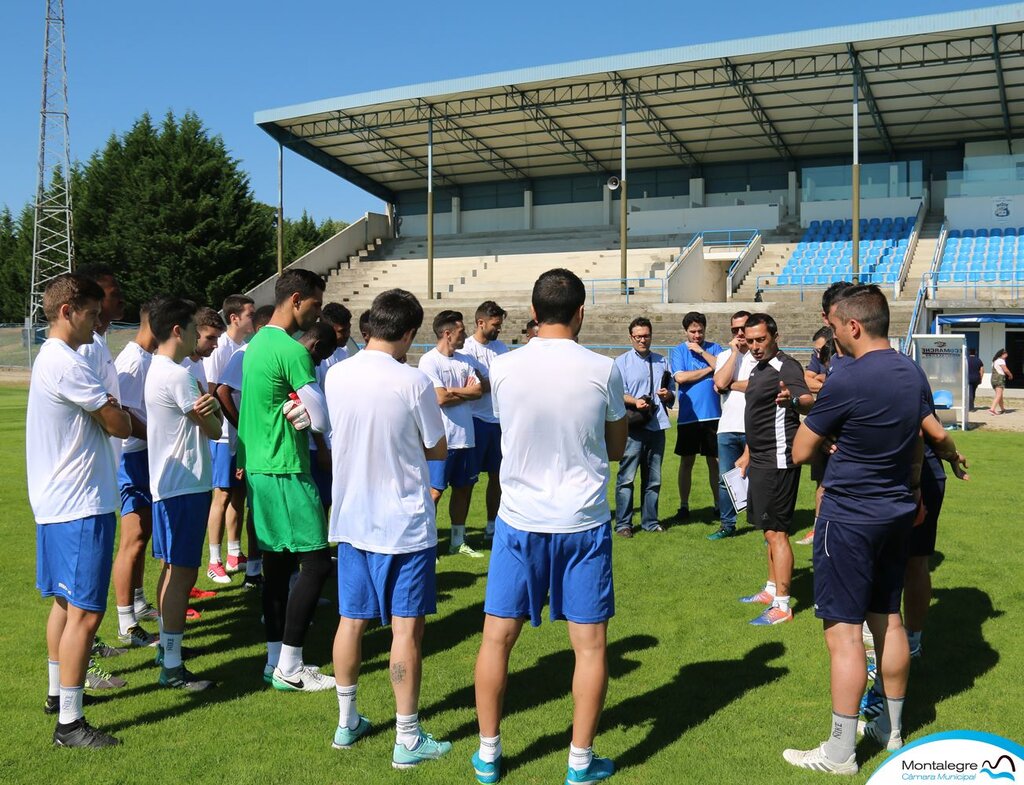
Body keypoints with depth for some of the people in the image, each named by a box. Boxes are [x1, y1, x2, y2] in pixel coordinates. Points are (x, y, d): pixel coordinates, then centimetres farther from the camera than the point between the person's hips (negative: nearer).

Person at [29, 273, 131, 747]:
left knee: (65, 602, 22)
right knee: (85, 613, -7)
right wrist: (117, 411, 5)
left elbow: (98, 416, 15)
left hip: (57, 504, 11)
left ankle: (57, 692, 35)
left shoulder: (49, 358, 15)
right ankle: (69, 723, -1)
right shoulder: (67, 364, -19)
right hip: (80, 507, -11)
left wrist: (106, 408, -2)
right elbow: (120, 427, -14)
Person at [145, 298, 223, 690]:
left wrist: (210, 406, -10)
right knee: (182, 573, -5)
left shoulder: (157, 370, 13)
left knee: (172, 569, 19)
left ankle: (166, 643, 32)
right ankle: (172, 667, 1)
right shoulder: (178, 376, -18)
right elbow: (214, 429, -11)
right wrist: (213, 409, 8)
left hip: (167, 483, 10)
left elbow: (204, 415, 10)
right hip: (185, 486, -10)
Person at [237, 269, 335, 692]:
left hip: (258, 467, 10)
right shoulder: (292, 350, -17)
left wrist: (298, 412, 0)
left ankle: (276, 660, 21)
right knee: (316, 562, -4)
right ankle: (289, 668, 2)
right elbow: (323, 420, -17)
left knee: (278, 562, 14)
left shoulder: (257, 343, 14)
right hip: (285, 471, -10)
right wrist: (304, 414, 3)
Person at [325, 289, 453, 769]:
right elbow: (438, 450, -5)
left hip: (351, 519, 5)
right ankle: (408, 739, 12)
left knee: (351, 620, 15)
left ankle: (347, 721, 29)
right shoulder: (412, 382, -16)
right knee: (406, 627, 3)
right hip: (404, 523, -5)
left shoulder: (335, 376, -1)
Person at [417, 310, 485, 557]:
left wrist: (453, 391, -13)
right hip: (442, 439, -7)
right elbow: (441, 398, -19)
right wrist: (467, 392, -3)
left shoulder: (465, 360, 10)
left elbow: (479, 391, 0)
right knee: (435, 491, -3)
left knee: (464, 488, 14)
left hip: (465, 437, 7)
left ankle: (458, 541, 27)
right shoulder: (429, 361, -10)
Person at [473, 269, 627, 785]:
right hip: (583, 523, -1)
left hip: (520, 520, 1)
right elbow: (616, 448, 7)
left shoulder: (503, 368, -5)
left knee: (496, 637, 13)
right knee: (590, 644, 10)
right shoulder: (602, 371, -7)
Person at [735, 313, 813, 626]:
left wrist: (793, 400, -57)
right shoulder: (757, 369, 14)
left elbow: (809, 401, -35)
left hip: (778, 462, -10)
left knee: (776, 532, -7)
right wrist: (747, 454, 26)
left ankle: (782, 606, -1)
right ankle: (772, 589, 30)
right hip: (760, 461, 10)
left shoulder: (786, 368, -16)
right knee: (768, 529, 18)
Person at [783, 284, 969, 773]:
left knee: (843, 631, -1)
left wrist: (819, 419, 6)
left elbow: (801, 452, -12)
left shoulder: (846, 383, -21)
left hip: (849, 517, -8)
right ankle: (891, 730, 32)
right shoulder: (912, 373, 3)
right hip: (896, 512, 9)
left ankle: (840, 752, 7)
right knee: (887, 619, 18)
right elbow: (935, 435, 17)